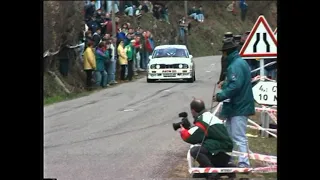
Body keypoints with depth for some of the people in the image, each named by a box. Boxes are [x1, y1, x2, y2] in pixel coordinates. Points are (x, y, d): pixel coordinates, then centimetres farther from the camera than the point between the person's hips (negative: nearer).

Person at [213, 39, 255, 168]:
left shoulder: (235, 65, -19)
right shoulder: (241, 62, 15)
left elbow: (235, 86, -27)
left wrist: (220, 96, -21)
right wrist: (225, 83, 12)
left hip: (239, 107, -11)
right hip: (237, 105, 11)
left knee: (239, 137, -10)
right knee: (229, 133, 19)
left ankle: (244, 163, -12)